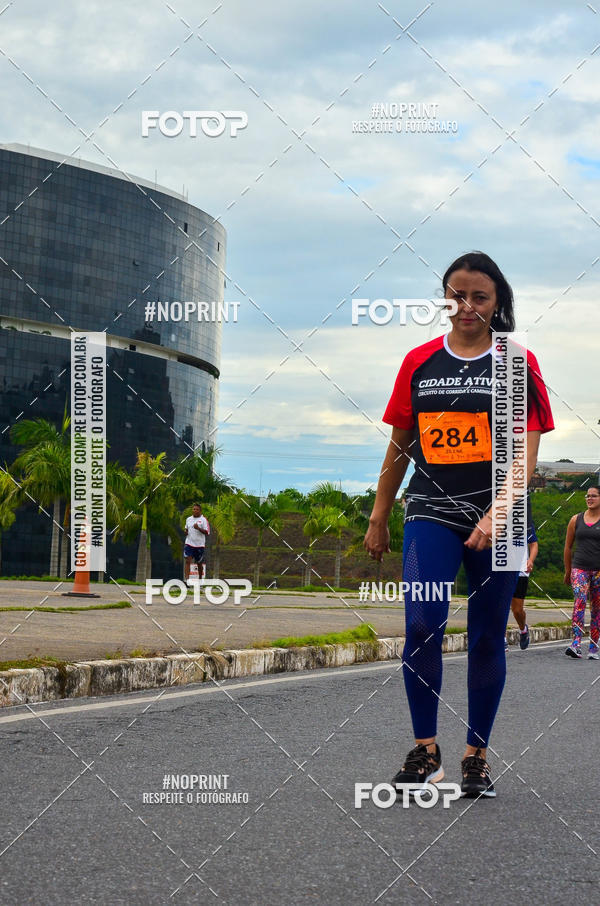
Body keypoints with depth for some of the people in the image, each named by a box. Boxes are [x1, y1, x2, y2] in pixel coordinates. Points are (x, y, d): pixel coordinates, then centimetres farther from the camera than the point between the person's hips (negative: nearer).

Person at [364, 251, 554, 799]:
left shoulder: (518, 364, 1)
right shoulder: (419, 362, 8)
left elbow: (526, 455, -6)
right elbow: (400, 446, 15)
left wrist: (496, 516, -21)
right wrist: (378, 519, 15)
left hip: (497, 518, -1)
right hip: (431, 512, 1)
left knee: (487, 636, 4)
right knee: (421, 626, -15)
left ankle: (477, 755, 15)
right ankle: (425, 749, -3)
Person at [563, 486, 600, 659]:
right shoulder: (576, 520, 9)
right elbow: (568, 546, 16)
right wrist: (567, 571, 18)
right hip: (579, 568, 0)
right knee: (579, 602, -19)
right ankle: (576, 644, -27)